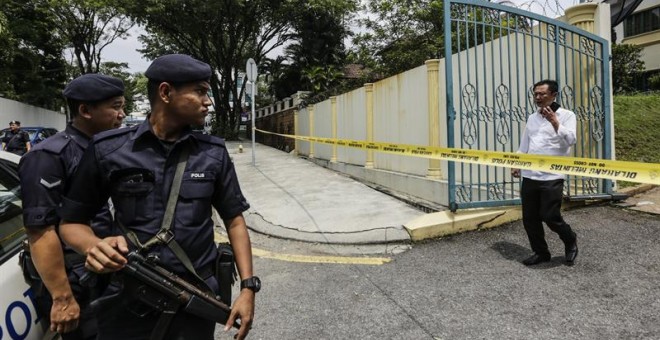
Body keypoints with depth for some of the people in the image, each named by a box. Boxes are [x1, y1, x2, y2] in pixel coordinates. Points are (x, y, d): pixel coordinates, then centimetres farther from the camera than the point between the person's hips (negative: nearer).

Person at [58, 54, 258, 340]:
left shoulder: (213, 153, -2)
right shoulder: (108, 150, -6)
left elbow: (234, 221, 2)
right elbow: (71, 221, 2)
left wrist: (248, 287, -7)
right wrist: (94, 246, -20)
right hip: (128, 303, 0)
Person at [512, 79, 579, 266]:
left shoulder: (566, 115, 0)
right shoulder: (532, 118, 15)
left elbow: (570, 140, -15)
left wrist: (555, 123, -26)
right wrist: (517, 164, 10)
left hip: (552, 176, -5)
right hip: (529, 175, 6)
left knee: (550, 216, -7)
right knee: (529, 218, 7)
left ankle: (570, 241, 23)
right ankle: (540, 252, 24)